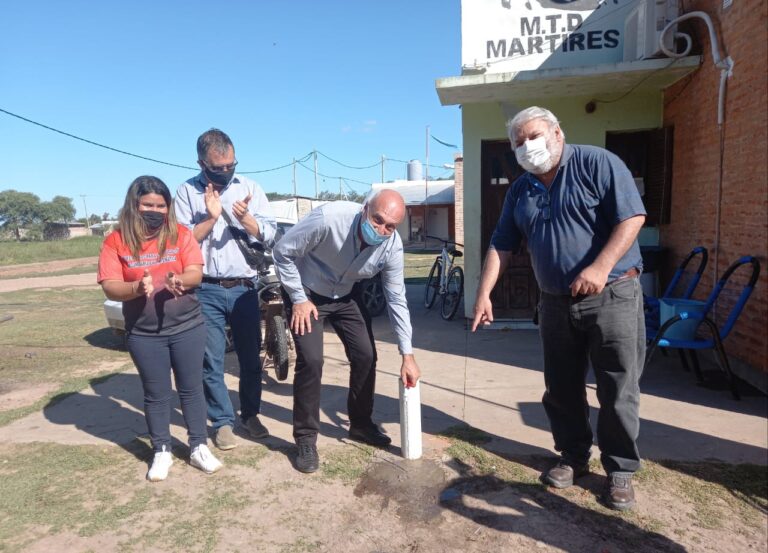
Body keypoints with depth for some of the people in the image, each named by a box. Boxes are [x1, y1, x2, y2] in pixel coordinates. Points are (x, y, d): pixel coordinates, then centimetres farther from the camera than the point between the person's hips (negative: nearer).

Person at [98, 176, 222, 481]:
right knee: (156, 394, 11)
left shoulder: (181, 234, 0)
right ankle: (161, 452, 27)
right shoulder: (116, 241, -2)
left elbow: (196, 273, -6)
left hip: (187, 327, 0)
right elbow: (110, 287, -7)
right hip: (144, 334, 0)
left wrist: (180, 280, -29)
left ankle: (198, 447, 23)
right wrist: (136, 287, -28)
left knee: (191, 388, 9)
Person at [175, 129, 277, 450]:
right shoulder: (187, 192, 0)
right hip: (206, 290, -1)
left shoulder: (250, 187, 5)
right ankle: (222, 421, 21)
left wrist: (246, 219, -18)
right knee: (211, 361, 6)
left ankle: (250, 414, 28)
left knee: (251, 356, 11)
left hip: (244, 287, 2)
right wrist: (211, 217, -18)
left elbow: (269, 233, 0)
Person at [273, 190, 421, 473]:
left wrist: (407, 354, -13)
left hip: (346, 296, 4)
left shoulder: (392, 245, -21)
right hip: (306, 293, -4)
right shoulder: (329, 218, -35)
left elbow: (397, 299, -12)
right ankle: (306, 439, 4)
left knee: (366, 356, 1)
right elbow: (283, 251, -21)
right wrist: (299, 299, -19)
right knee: (311, 361, -15)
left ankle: (360, 424, 25)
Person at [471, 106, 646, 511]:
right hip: (556, 303, 5)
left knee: (618, 391, 3)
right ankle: (574, 457, 30)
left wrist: (600, 268, -26)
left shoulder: (598, 163, -6)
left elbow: (632, 216, -14)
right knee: (561, 389, 12)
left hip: (612, 296, -5)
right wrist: (484, 294, 0)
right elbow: (501, 247, 9)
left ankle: (620, 470, 20)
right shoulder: (520, 191, 10)